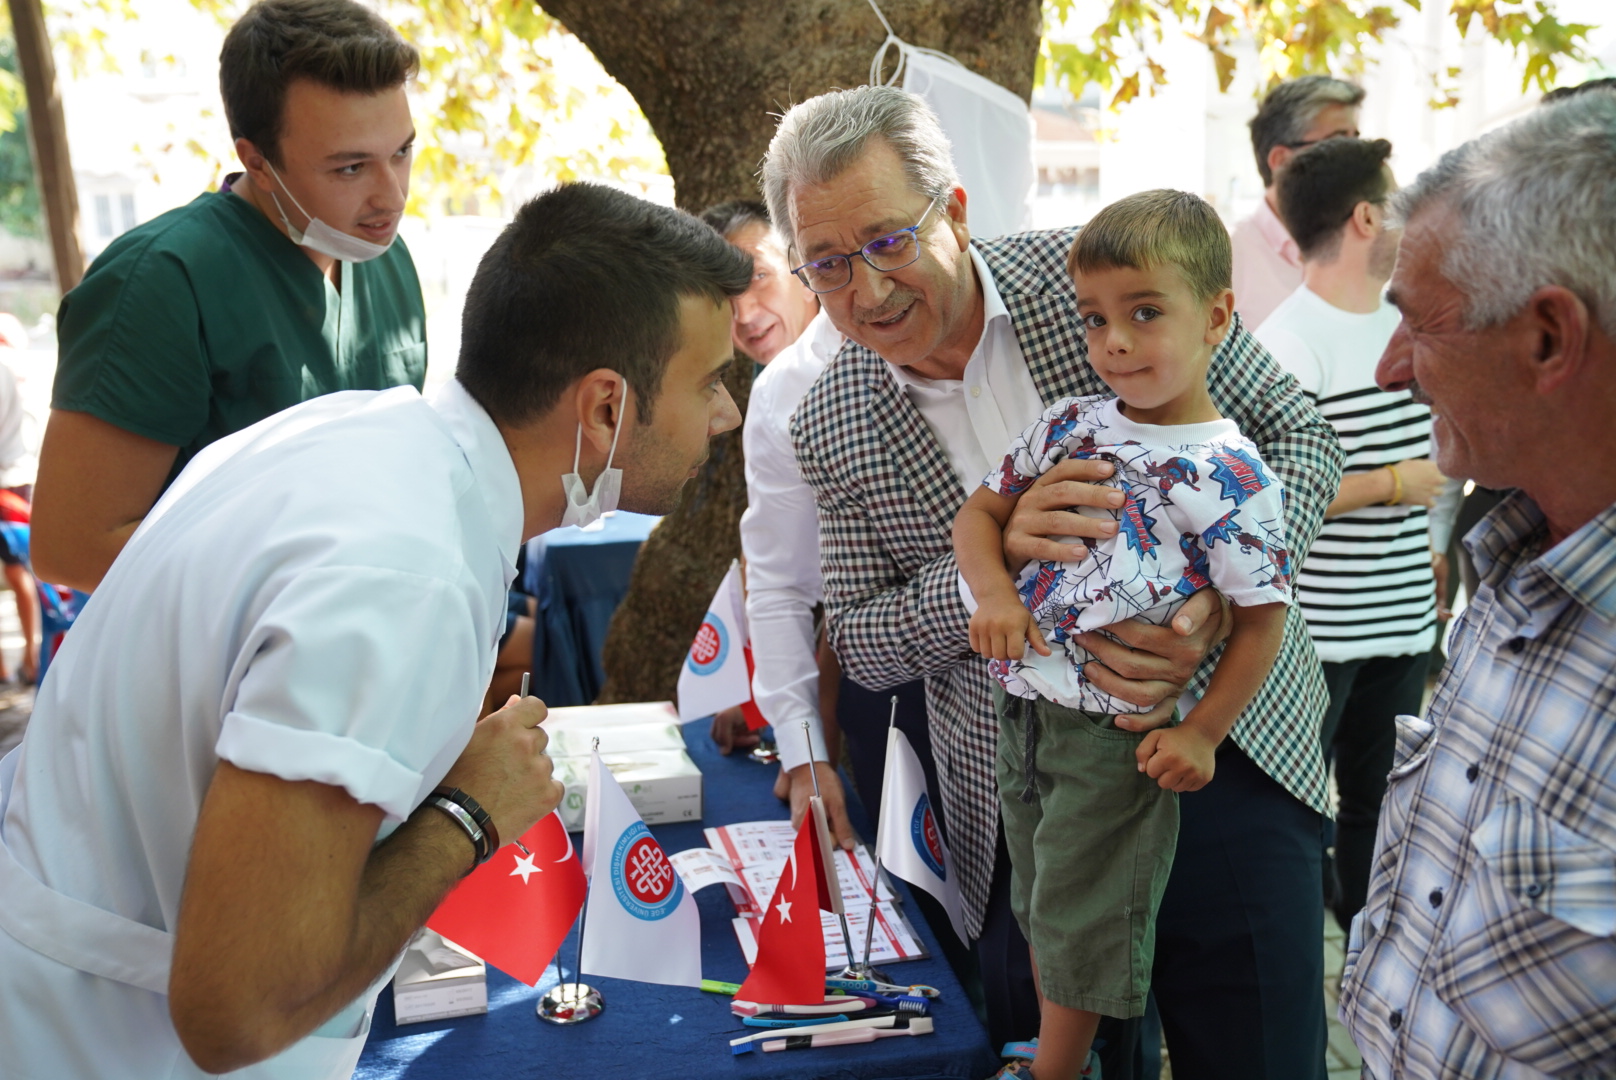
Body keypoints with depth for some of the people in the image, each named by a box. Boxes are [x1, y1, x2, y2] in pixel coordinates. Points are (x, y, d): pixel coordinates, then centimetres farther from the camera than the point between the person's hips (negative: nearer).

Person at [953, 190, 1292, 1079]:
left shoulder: (1226, 476, -15)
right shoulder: (1067, 425, 1)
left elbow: (1262, 615, -11)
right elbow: (979, 512, 8)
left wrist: (1202, 733, -14)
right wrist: (993, 591, -12)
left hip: (1120, 730, -6)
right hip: (1018, 704, 7)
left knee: (1080, 917, 10)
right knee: (1038, 903, 23)